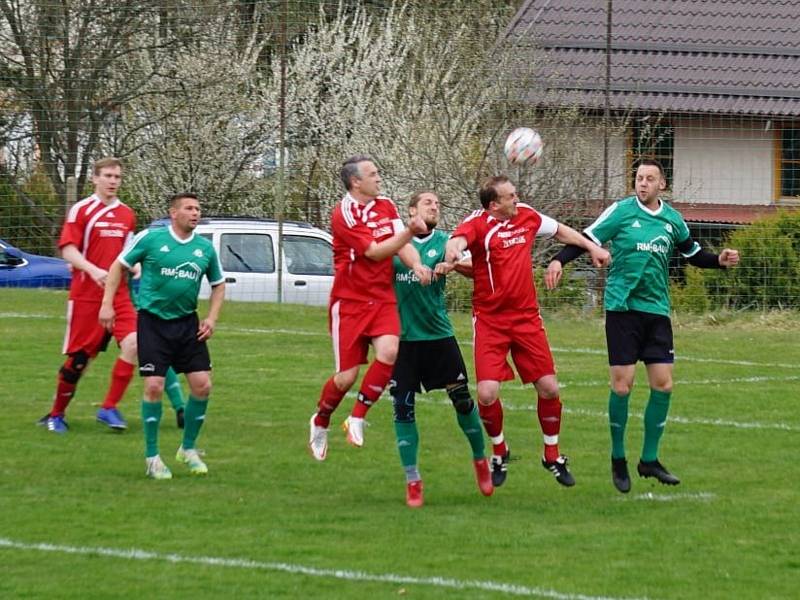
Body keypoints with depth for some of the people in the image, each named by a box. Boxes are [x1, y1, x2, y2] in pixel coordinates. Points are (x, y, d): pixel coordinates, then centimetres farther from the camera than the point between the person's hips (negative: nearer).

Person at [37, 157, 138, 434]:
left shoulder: (127, 215, 13)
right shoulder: (81, 210, -4)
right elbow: (67, 250, -10)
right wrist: (93, 270, -25)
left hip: (119, 294, 4)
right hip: (86, 294, -4)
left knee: (133, 344, -17)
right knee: (78, 357, -1)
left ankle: (109, 408, -9)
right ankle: (56, 414, 17)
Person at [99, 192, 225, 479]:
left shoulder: (205, 248, 4)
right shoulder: (151, 238, -8)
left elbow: (218, 284, 18)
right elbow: (119, 265, 0)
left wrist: (212, 318, 5)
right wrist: (107, 303, -7)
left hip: (187, 323, 4)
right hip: (153, 321, -4)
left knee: (202, 385, -2)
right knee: (154, 386, -10)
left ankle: (188, 449, 17)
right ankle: (152, 457, 3)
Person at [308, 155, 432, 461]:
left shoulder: (386, 206, 8)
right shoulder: (344, 214, -13)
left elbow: (402, 244, 0)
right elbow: (374, 252, -19)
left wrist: (416, 264, -20)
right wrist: (409, 231, -27)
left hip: (383, 299, 5)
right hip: (349, 302, -4)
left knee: (389, 352, -23)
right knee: (347, 376, -3)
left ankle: (357, 418, -7)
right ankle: (320, 422, 26)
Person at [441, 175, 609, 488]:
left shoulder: (526, 215, 3)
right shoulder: (478, 224, -14)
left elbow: (559, 230, 23)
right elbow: (457, 241, -36)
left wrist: (592, 247, 21)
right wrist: (451, 255, -59)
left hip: (527, 317, 4)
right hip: (489, 321, -4)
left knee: (549, 388, 2)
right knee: (487, 393, -13)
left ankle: (553, 456, 23)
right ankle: (499, 452, 15)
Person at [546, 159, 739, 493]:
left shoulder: (672, 220, 8)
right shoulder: (622, 211, -4)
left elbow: (693, 254, 22)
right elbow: (587, 239, -6)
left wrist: (719, 260, 5)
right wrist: (559, 261, -20)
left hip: (657, 310, 4)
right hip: (622, 308, -4)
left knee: (663, 384, 0)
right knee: (622, 384, -5)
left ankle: (649, 460, 14)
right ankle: (618, 461, 10)